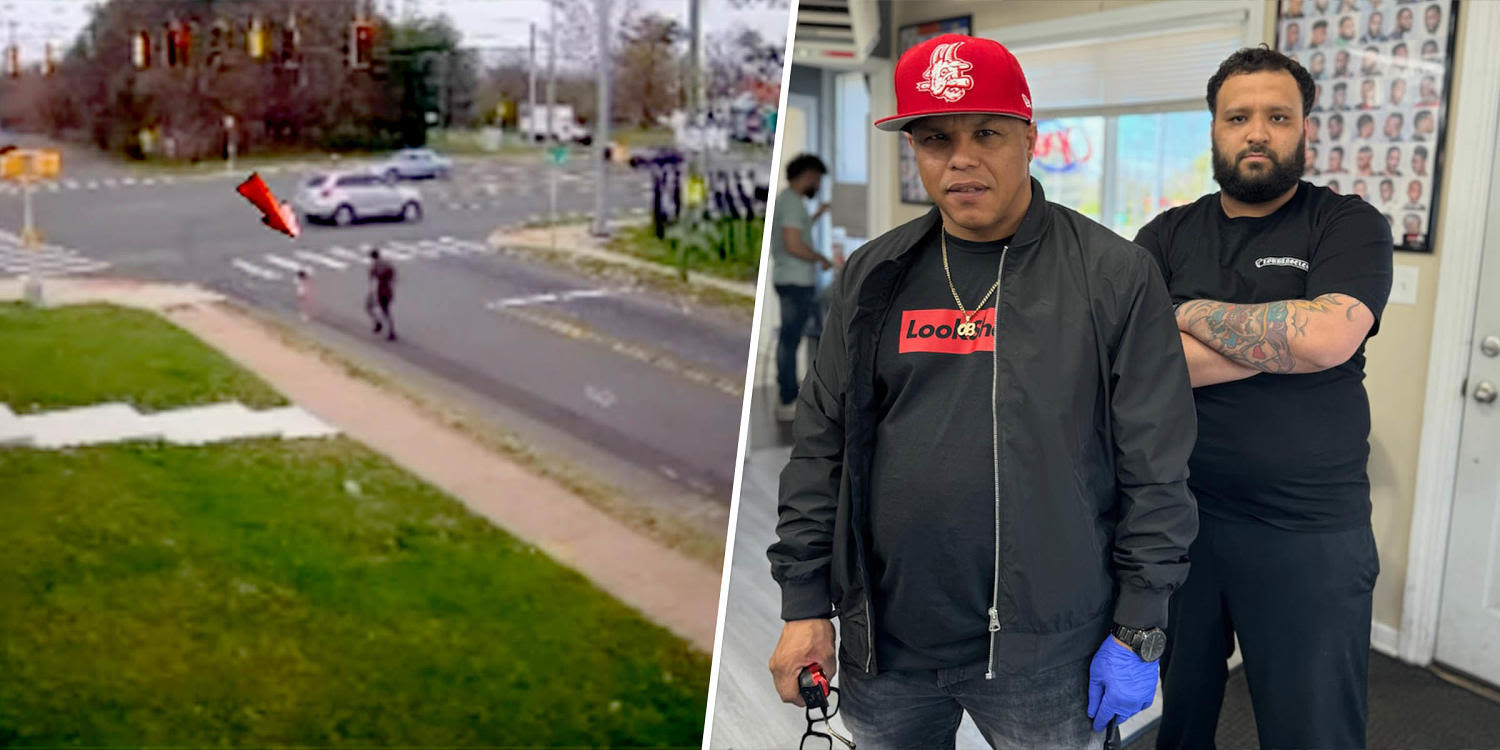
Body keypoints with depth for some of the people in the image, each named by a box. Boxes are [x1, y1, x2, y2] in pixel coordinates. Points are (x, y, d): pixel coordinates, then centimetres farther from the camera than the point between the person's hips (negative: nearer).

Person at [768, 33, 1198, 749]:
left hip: (1046, 651, -3)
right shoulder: (872, 277, 4)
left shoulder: (1115, 276, -6)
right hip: (884, 644, 3)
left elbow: (1155, 468, -5)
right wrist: (805, 604, 2)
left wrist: (1138, 632, -5)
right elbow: (821, 443, 5)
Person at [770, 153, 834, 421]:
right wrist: (821, 259, -11)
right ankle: (787, 403, -3)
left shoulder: (784, 198, 15)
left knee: (789, 339, 16)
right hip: (796, 282, -11)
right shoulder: (793, 202, -16)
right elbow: (793, 245, -24)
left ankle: (787, 393, 26)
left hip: (787, 279, 11)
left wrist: (817, 215, 27)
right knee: (791, 340, -6)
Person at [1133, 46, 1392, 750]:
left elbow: (1327, 339, -21)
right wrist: (1283, 341, -14)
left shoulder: (1350, 226, -2)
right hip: (1177, 514, 3)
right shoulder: (1167, 236, 5)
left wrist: (1194, 313, -9)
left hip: (1310, 535, -2)